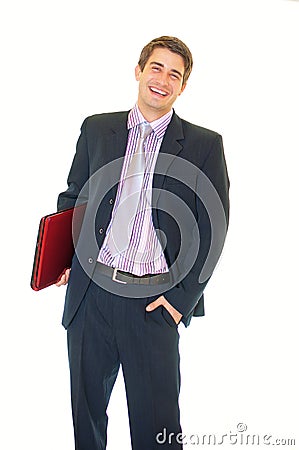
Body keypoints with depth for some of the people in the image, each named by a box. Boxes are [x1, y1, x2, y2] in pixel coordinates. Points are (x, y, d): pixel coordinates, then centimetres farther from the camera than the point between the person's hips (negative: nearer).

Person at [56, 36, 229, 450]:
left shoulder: (205, 145, 2)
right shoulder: (96, 129, 9)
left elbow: (214, 225, 0)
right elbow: (73, 197, 16)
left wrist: (183, 296, -7)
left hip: (154, 302, -2)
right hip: (91, 292, 2)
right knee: (85, 410, 15)